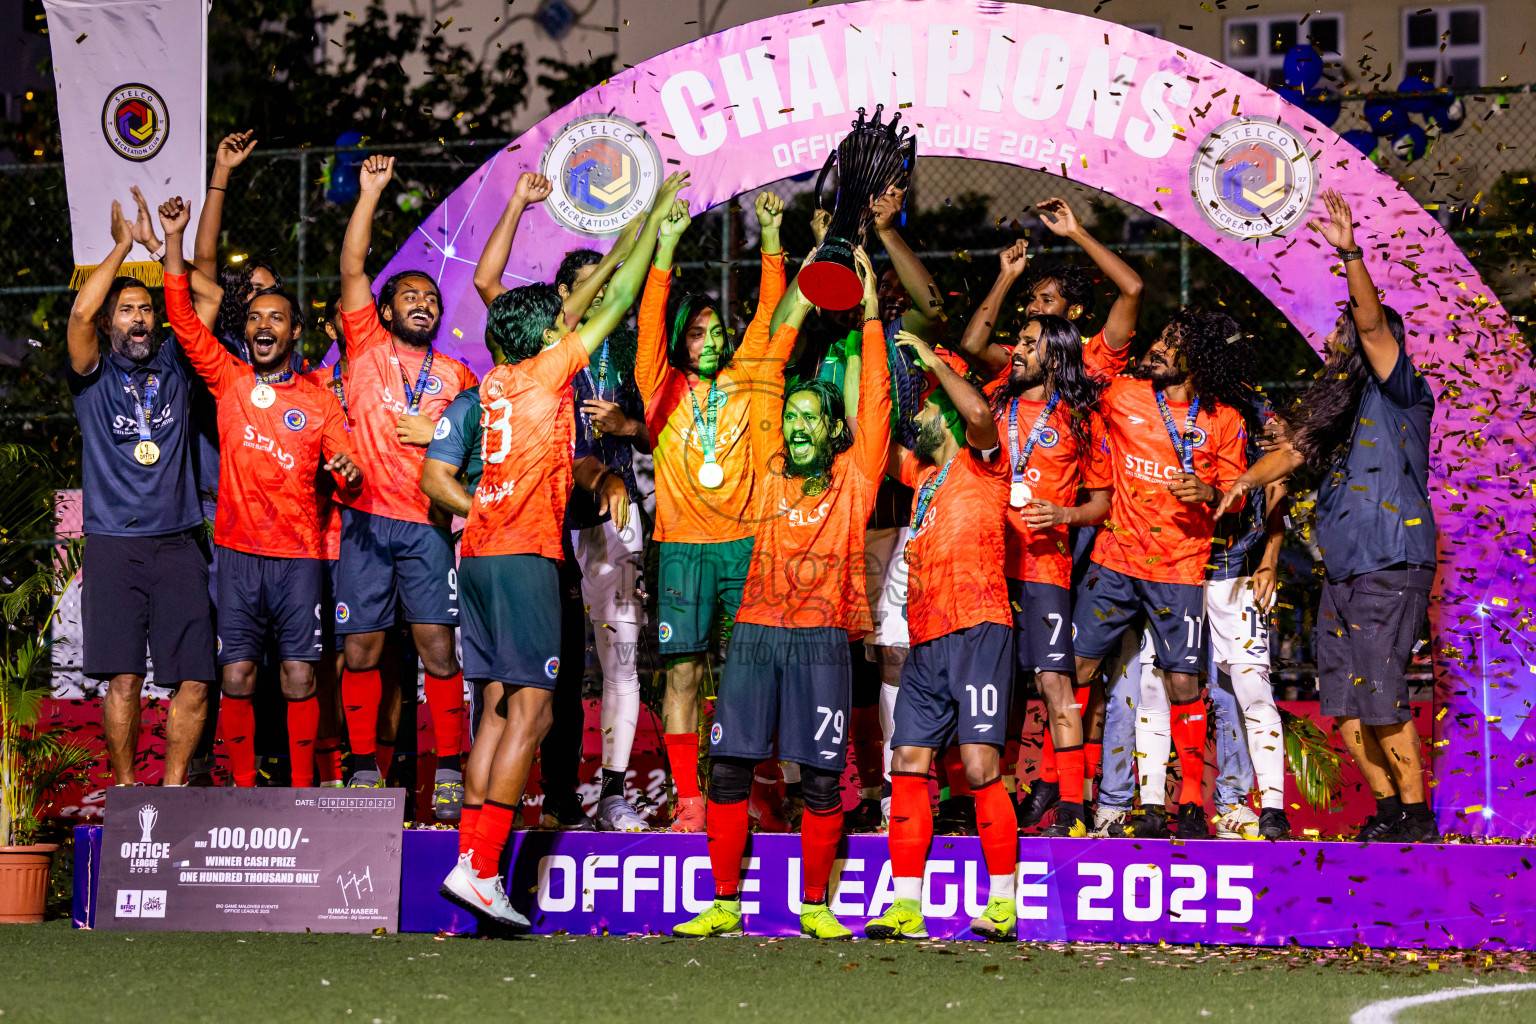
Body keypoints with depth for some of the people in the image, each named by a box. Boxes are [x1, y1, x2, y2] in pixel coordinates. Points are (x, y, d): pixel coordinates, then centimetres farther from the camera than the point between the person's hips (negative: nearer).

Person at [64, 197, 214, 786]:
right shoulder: (93, 377, 6)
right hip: (115, 544, -2)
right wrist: (122, 245, -2)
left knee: (193, 682, -4)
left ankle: (173, 785, 10)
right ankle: (125, 788, 6)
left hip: (179, 544, 2)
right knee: (124, 677, -7)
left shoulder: (174, 367, 14)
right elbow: (80, 311, -11)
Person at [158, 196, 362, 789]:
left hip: (299, 555, 0)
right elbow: (183, 317, 1)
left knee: (300, 675, -2)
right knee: (237, 677, -2)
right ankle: (243, 789, 6)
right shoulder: (228, 380, 6)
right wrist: (174, 238, -6)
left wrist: (350, 473, -21)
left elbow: (346, 473, 4)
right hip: (239, 553, 1)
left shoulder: (320, 400, 5)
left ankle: (302, 790, 6)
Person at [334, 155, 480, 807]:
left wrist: (436, 434, -3)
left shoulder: (457, 377, 12)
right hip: (366, 519, 0)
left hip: (427, 526, 0)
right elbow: (352, 269, -1)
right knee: (361, 650, 1)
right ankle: (365, 772, 8)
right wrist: (370, 194, -5)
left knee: (439, 651, -5)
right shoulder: (367, 346, 9)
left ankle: (449, 773, -1)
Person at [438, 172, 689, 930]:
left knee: (501, 708, 8)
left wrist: (630, 240, 36)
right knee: (531, 710, -10)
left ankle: (476, 859, 2)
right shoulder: (547, 371, -3)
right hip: (523, 555, -8)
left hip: (479, 554, 8)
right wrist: (655, 218, 12)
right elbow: (616, 304, 2)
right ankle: (479, 867, -19)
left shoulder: (499, 380, 16)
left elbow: (575, 309, 30)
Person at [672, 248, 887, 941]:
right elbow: (767, 383, 11)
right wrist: (793, 310, 10)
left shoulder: (853, 478, 6)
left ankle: (815, 907, 8)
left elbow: (875, 401, 4)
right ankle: (724, 904, 6)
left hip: (821, 638, -2)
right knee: (729, 767, -1)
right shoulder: (773, 472, 11)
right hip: (755, 632, 2)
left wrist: (870, 316, 3)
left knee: (821, 779, -2)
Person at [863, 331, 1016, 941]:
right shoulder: (923, 473, 24)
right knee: (909, 764, 0)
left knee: (981, 765, -13)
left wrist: (930, 360, -6)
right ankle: (905, 905, 0)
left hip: (978, 632, -8)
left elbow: (980, 414, -17)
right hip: (925, 640, 8)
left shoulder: (981, 463, 3)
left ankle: (1002, 902, -10)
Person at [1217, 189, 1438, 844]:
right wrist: (1245, 481, 0)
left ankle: (1417, 815, -6)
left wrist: (1350, 254, -26)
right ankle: (1389, 807, 16)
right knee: (1342, 704, 7)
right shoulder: (1339, 405, 20)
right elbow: (1294, 451, 18)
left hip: (1391, 567, -9)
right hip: (1342, 570, 9)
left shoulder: (1399, 393, -3)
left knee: (1380, 696, -12)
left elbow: (1373, 322, -17)